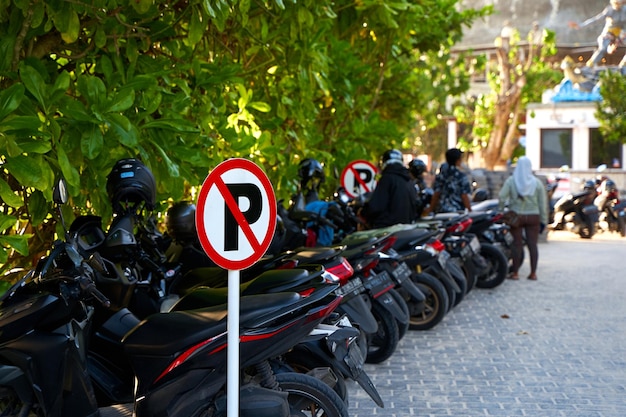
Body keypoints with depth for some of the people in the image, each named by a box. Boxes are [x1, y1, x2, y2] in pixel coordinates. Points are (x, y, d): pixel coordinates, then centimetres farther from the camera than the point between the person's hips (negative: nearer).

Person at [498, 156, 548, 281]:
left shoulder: (511, 181, -3)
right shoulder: (537, 182, 0)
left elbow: (501, 197, -13)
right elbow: (543, 203, 1)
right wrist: (543, 220, 7)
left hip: (516, 216, -1)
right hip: (533, 217, 1)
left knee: (517, 244, 3)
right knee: (532, 244, 5)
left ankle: (515, 273, 5)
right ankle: (533, 273, 6)